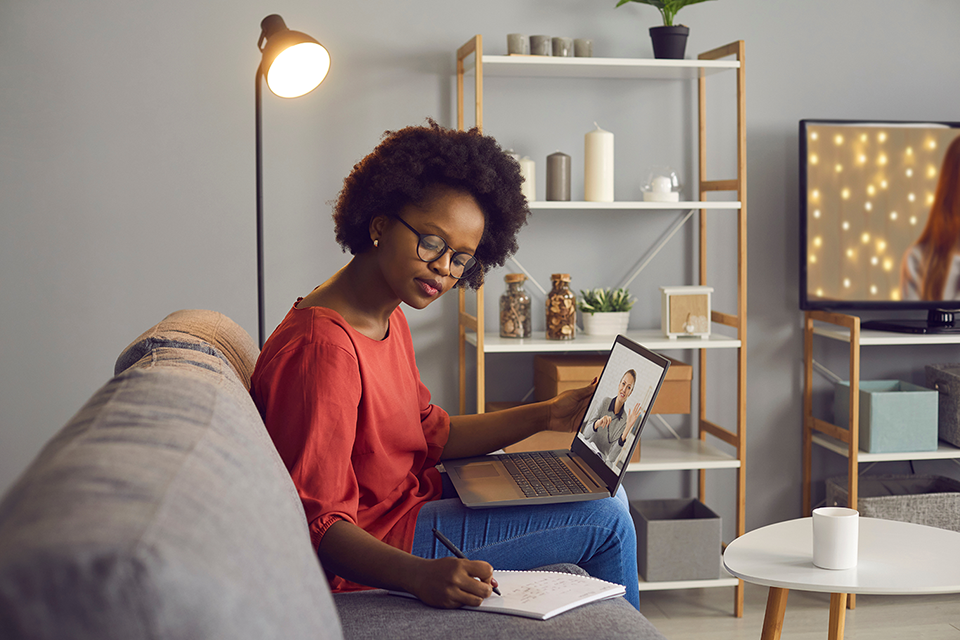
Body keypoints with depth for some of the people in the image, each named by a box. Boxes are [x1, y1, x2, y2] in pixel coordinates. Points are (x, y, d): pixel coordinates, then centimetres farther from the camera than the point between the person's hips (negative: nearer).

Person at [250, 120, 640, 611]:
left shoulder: (387, 318, 5)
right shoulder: (322, 348, -28)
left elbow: (430, 434, 12)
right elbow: (314, 524, -29)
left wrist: (546, 416, 4)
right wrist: (420, 575, -44)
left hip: (411, 495, 10)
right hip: (372, 550, -10)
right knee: (606, 520, -7)